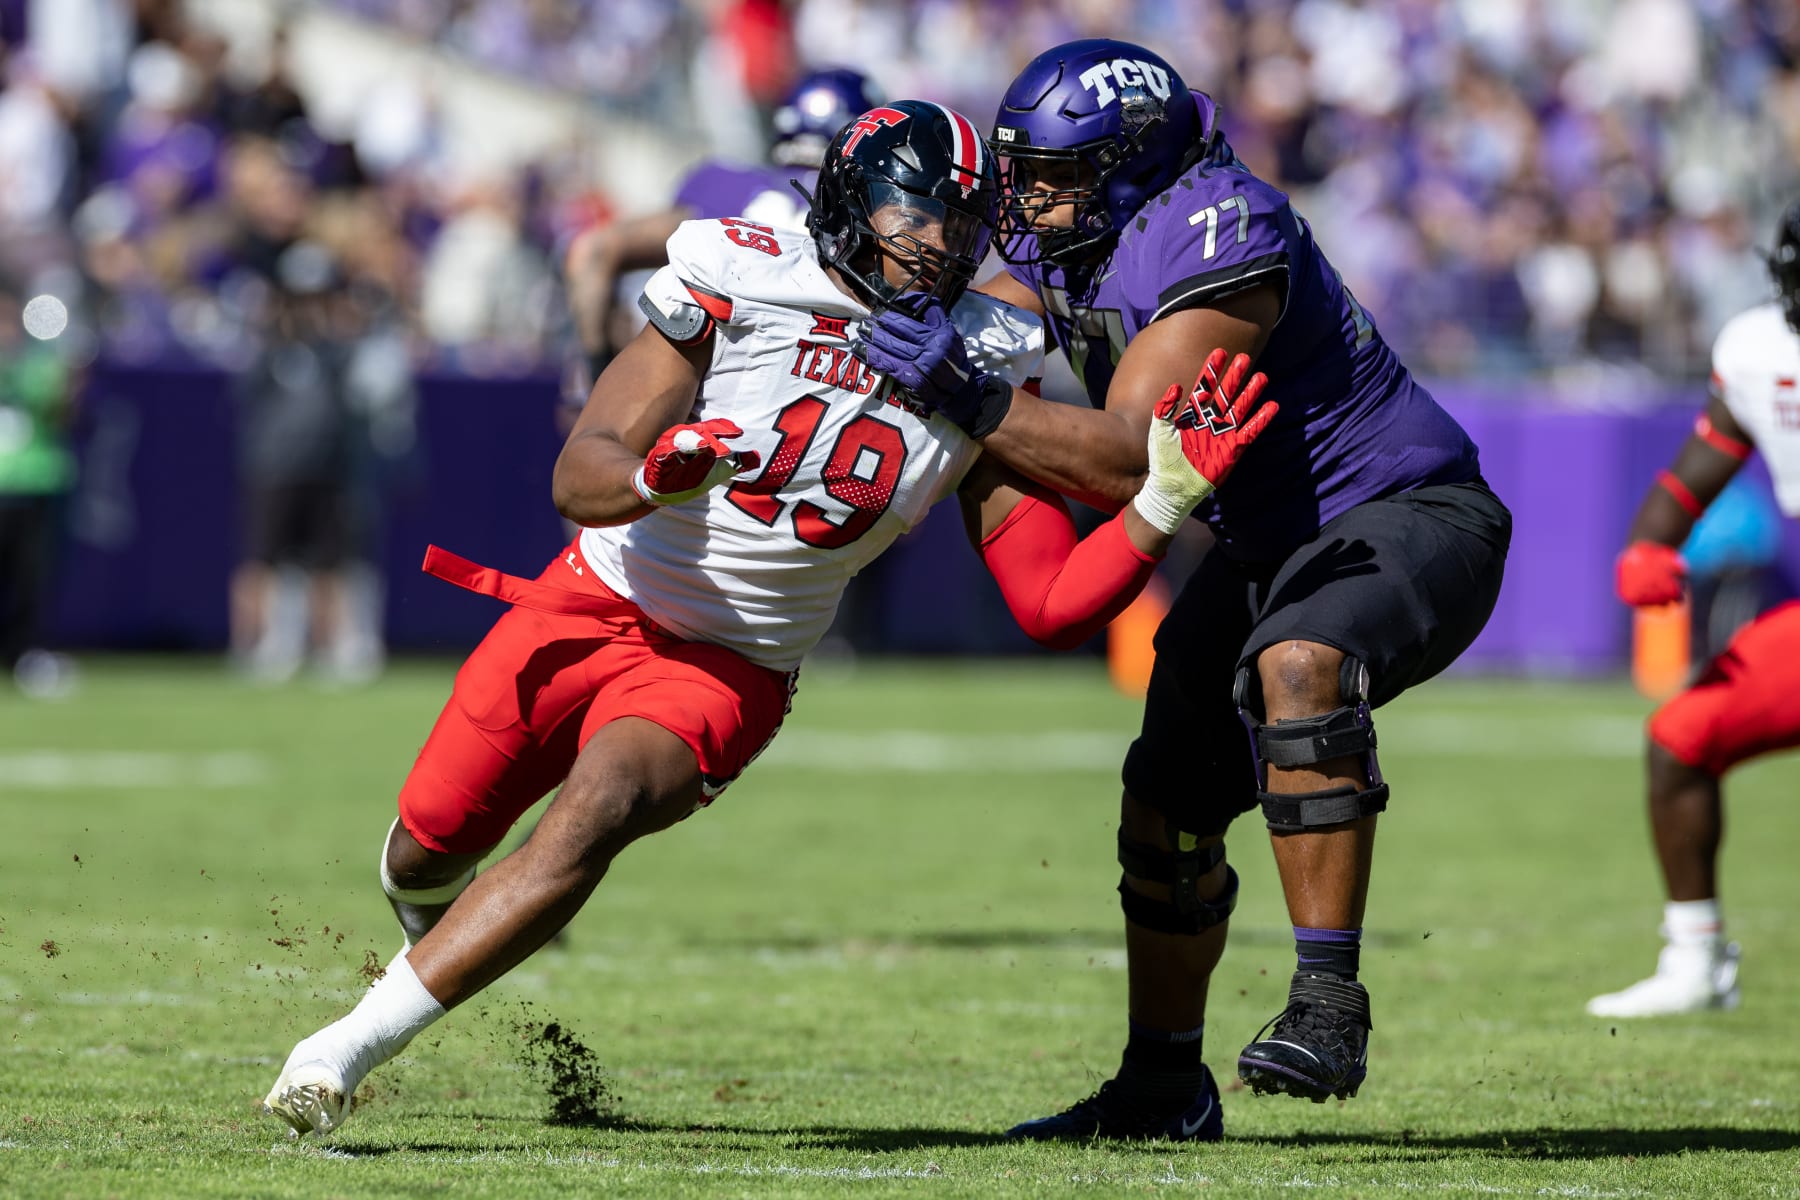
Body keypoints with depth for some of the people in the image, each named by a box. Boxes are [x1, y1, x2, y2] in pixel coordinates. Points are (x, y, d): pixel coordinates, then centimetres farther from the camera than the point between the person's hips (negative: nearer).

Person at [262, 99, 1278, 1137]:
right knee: (428, 848, 4)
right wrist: (656, 477, -37)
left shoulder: (986, 370, -4)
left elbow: (1055, 608, -6)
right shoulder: (743, 282, -13)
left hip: (728, 670, 0)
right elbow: (581, 475, -15)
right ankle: (438, 936, 45)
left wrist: (1167, 499, -19)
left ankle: (351, 1048, -26)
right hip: (595, 609, 0)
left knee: (597, 813, -29)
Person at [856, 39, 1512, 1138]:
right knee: (1169, 802, 9)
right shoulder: (1069, 240, -1)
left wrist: (969, 393, -38)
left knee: (1296, 666, -37)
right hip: (1275, 544, 9)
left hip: (1412, 519, -9)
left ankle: (1329, 1006, -34)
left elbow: (1131, 459, -32)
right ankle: (1165, 1086, 27)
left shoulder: (1216, 241, -28)